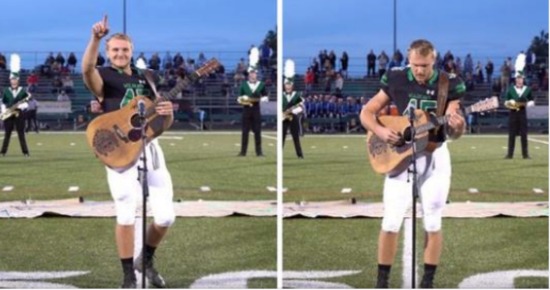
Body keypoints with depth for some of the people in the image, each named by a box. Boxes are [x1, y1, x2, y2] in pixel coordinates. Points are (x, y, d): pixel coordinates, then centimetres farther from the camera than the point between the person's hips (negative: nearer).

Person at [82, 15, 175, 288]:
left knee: (166, 215, 2)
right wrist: (96, 38, -42)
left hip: (149, 146, 5)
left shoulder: (144, 77, 18)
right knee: (126, 214, -7)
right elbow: (87, 68, -26)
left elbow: (163, 119, 21)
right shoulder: (103, 76, 1)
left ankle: (146, 259, 29)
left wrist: (167, 110, -4)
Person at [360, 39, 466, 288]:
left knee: (432, 223, 3)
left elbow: (452, 133, -4)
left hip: (434, 158, 0)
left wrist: (456, 127, -28)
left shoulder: (448, 85, -5)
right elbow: (366, 113, 2)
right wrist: (380, 131, -18)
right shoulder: (396, 80, -4)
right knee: (391, 223, -2)